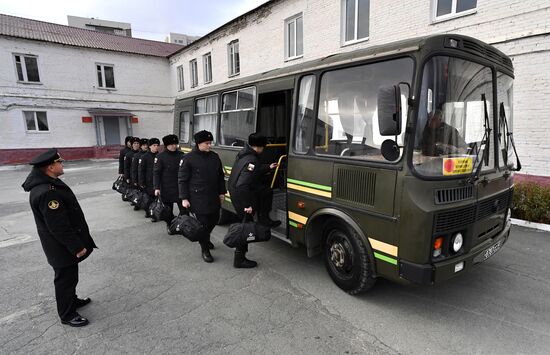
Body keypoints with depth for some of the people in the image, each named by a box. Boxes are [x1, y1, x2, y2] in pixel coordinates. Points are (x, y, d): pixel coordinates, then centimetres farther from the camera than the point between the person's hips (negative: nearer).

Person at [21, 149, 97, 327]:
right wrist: (76, 246, -20)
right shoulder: (47, 193, -30)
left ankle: (72, 299, 45)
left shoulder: (49, 184, 3)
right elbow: (58, 227, -28)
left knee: (70, 275, 26)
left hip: (64, 245, 10)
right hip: (62, 248, -10)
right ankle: (67, 314, 26)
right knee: (65, 278, 8)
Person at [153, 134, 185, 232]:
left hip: (180, 187, 2)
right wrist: (157, 187, -13)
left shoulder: (181, 155, 2)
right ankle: (169, 226, 29)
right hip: (166, 188, -2)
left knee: (184, 209, -2)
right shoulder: (160, 157, -5)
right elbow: (156, 173, -6)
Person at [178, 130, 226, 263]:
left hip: (213, 196, 6)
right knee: (203, 222, -1)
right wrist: (184, 198, -10)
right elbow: (182, 179, -7)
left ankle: (205, 238, 43)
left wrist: (222, 192, 12)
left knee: (214, 219, 15)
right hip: (198, 197, -6)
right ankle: (205, 249, 17)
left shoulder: (214, 156, 6)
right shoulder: (189, 158, -8)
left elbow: (220, 176, 15)